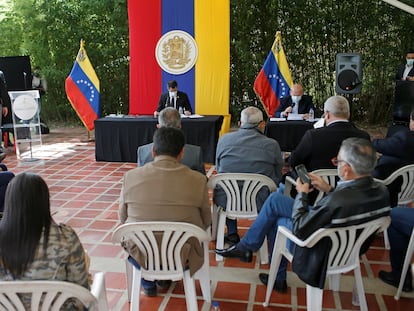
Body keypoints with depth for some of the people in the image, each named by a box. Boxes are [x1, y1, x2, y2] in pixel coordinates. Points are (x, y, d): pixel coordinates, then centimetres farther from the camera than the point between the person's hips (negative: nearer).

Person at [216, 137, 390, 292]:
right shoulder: (381, 192, -15)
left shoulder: (336, 201, -38)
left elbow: (300, 229, -25)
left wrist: (302, 194, -12)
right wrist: (329, 190, -1)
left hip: (319, 249, -7)